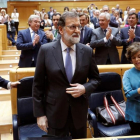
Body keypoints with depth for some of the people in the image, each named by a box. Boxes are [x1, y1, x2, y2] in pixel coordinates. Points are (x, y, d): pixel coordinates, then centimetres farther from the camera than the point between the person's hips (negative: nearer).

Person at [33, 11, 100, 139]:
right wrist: (39, 114, -6)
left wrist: (85, 88, -14)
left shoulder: (87, 51, -3)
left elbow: (95, 78, 8)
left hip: (79, 112, 2)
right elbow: (38, 84, -5)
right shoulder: (46, 50, -8)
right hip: (55, 112, -2)